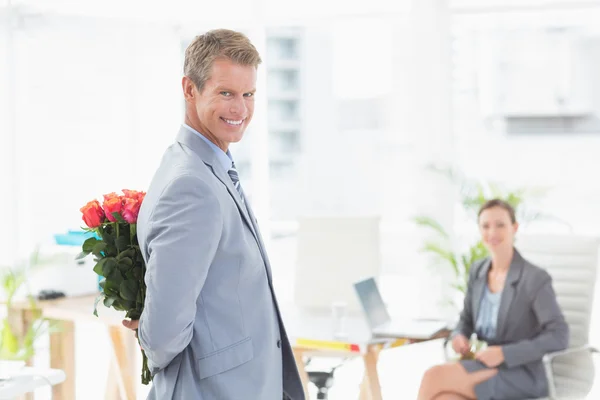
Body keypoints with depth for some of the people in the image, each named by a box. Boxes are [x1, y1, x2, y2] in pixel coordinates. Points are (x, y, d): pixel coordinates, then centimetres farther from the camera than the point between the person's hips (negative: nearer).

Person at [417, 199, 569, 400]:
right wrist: (459, 336, -6)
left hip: (522, 376, -6)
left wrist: (504, 353, -25)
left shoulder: (535, 279, -12)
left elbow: (559, 337, -19)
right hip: (483, 368, 6)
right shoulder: (477, 271, 9)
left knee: (434, 377, -28)